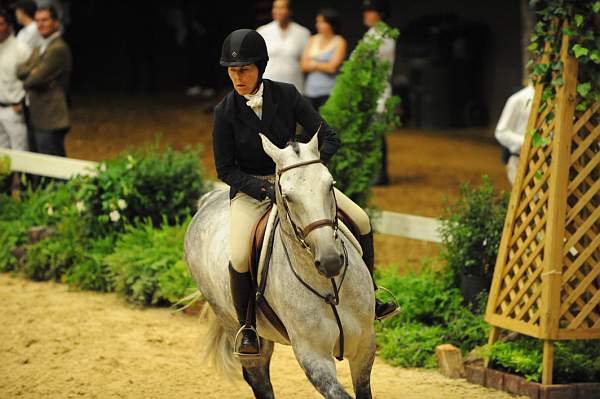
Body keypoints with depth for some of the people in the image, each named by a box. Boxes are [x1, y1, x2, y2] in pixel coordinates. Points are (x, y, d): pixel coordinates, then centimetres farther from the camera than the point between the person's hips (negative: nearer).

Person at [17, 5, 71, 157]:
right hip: (39, 119, 10)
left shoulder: (58, 49, -15)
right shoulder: (39, 49, 17)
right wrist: (32, 71, -11)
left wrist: (26, 83, 2)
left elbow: (38, 79, -19)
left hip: (51, 121, -10)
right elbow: (20, 71, 10)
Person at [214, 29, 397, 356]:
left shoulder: (286, 95, -10)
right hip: (250, 187, -3)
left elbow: (328, 138, -7)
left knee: (361, 221, -8)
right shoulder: (225, 112, -13)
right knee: (239, 258, -27)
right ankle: (247, 328, -4)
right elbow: (225, 170, -9)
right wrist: (264, 189, -24)